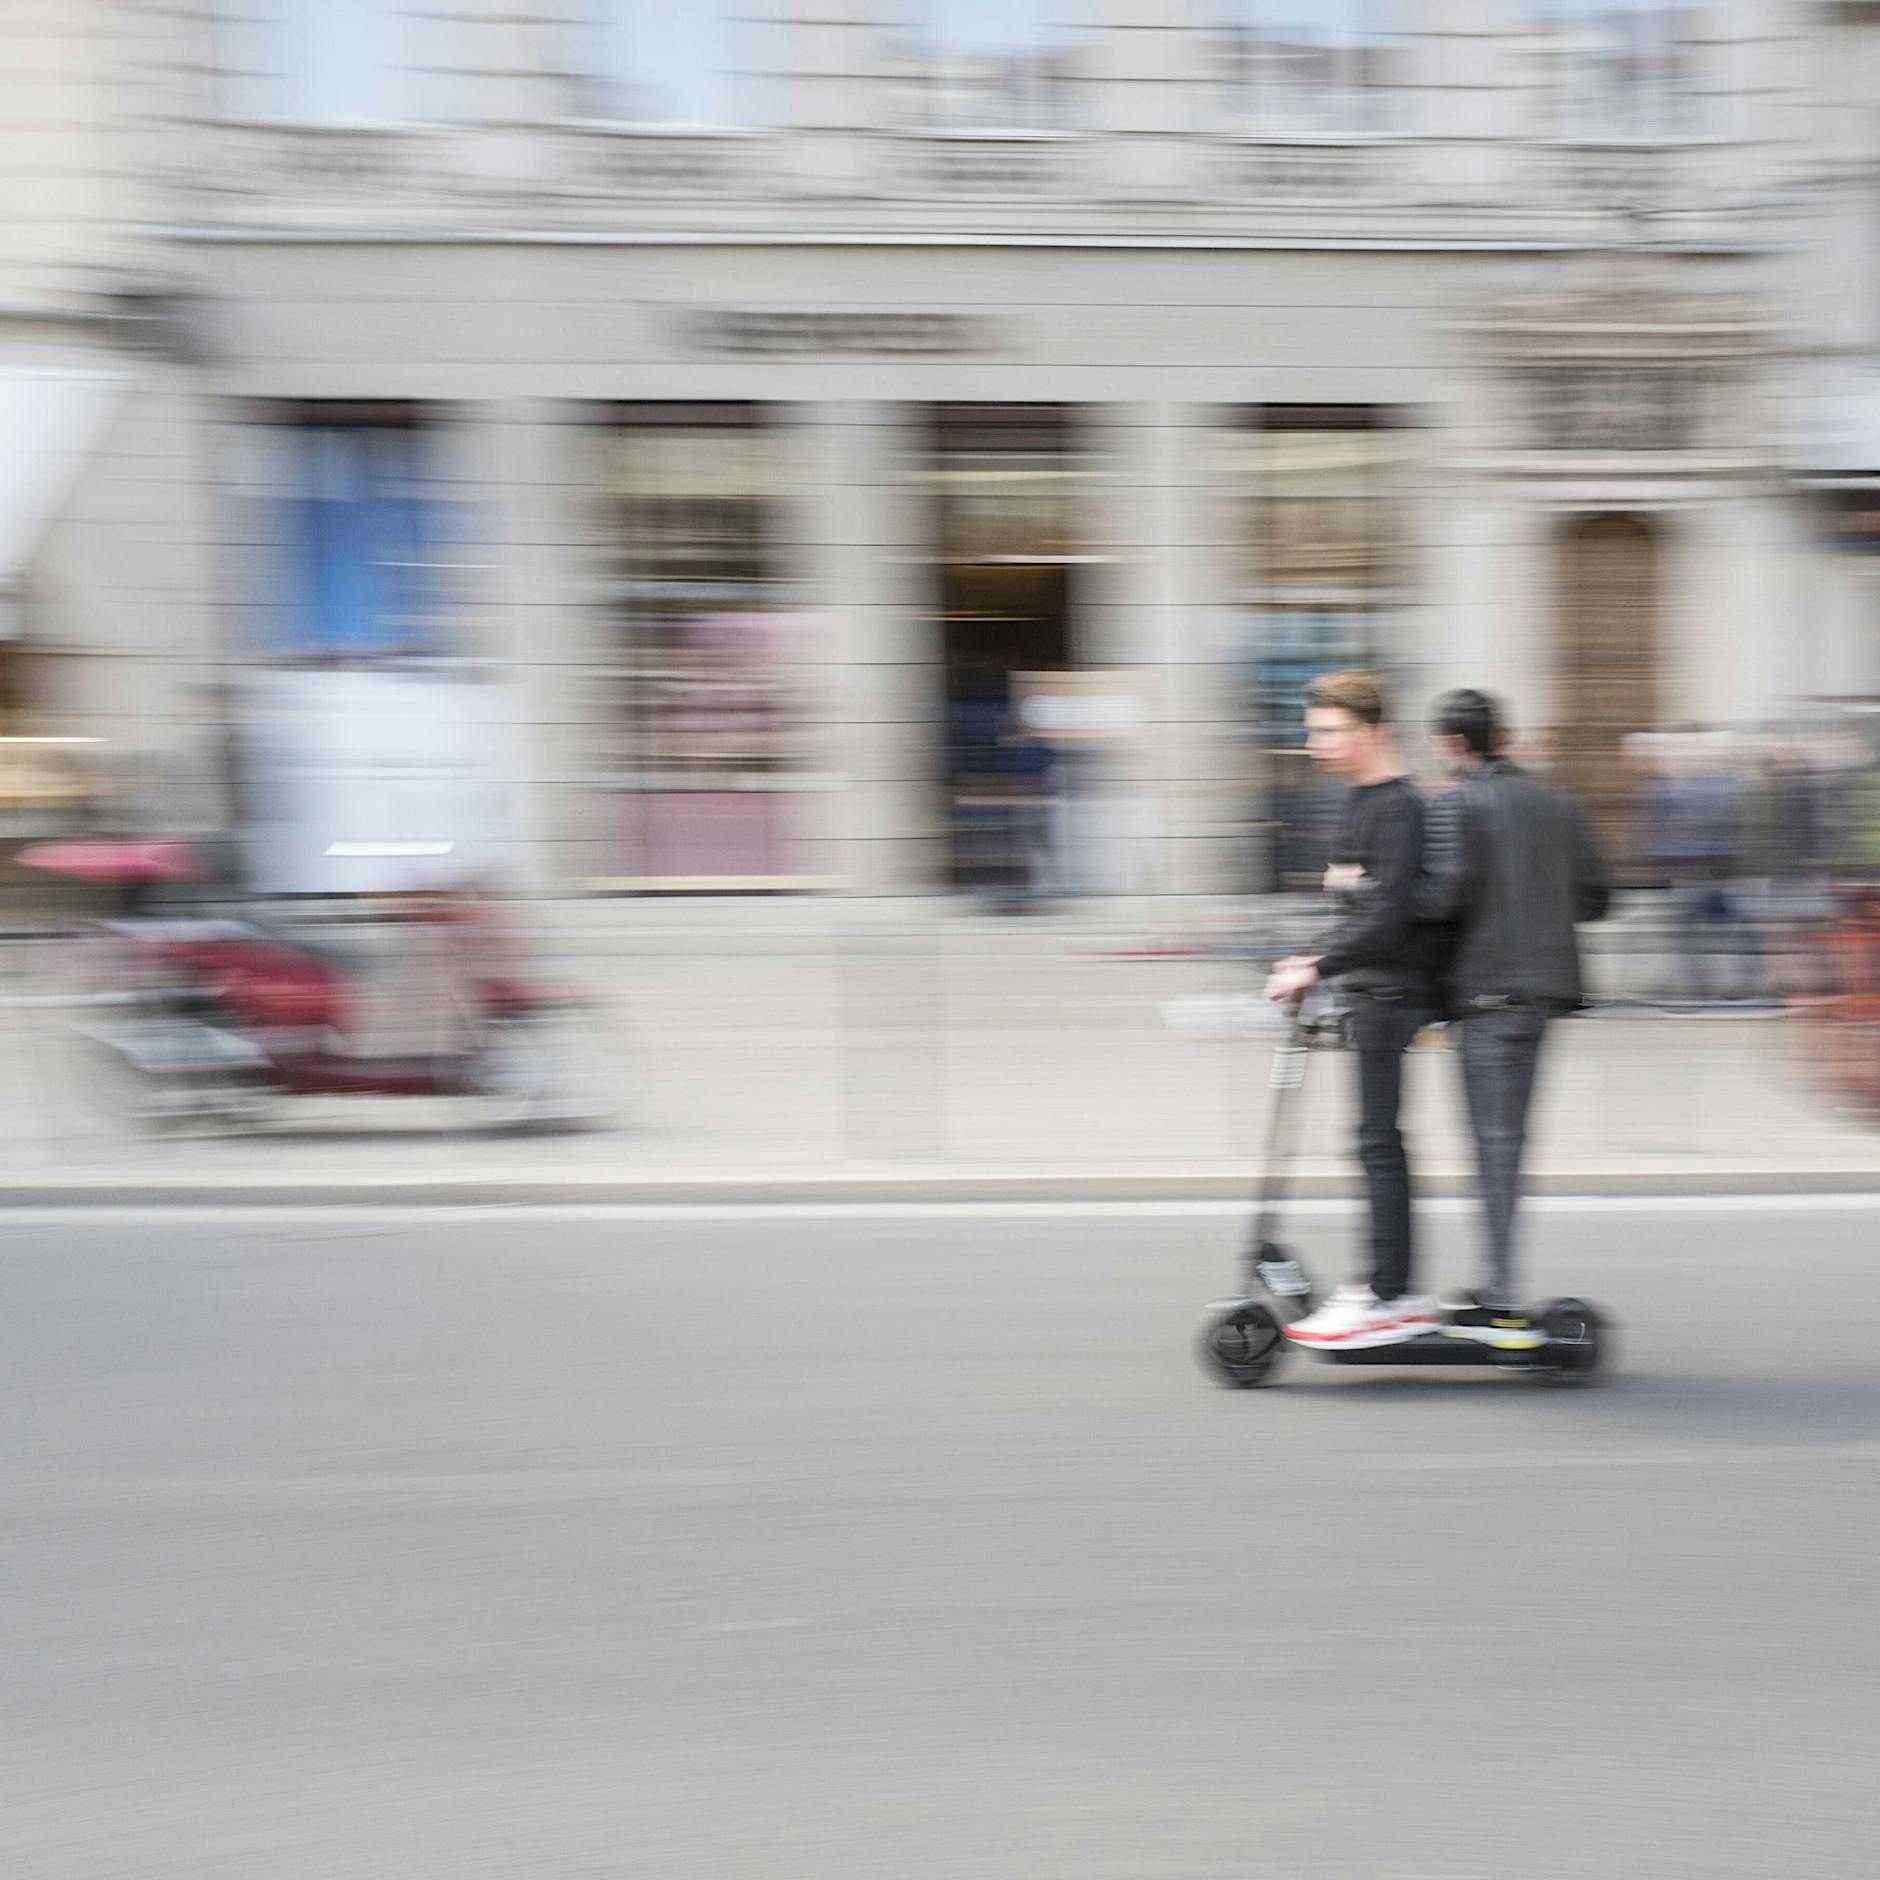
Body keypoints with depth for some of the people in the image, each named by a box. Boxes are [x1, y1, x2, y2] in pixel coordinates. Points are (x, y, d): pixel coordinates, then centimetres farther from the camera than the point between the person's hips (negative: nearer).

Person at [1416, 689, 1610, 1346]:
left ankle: (1501, 1308, -5)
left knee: (1496, 1141, -6)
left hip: (1489, 989, -7)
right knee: (1508, 1136, 13)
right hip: (1546, 984, 7)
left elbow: (1438, 896, -19)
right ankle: (1496, 1287, 17)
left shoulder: (1455, 806, -7)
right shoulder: (1555, 805, 13)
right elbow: (1595, 896, 11)